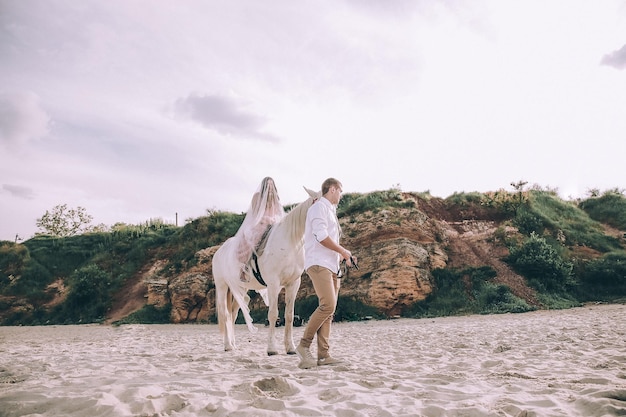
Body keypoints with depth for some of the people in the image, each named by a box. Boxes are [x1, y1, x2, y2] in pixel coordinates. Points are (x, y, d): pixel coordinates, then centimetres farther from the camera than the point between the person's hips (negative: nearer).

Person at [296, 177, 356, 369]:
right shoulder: (319, 207, -4)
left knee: (329, 310, 2)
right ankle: (304, 345, -10)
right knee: (328, 305, -20)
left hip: (331, 266, 10)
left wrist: (344, 256, 15)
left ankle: (323, 355, 2)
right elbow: (321, 236, -16)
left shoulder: (330, 211, 26)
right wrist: (344, 251, -8)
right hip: (319, 264, -10)